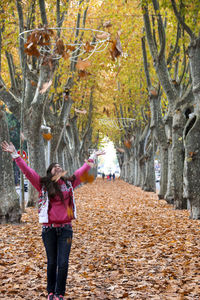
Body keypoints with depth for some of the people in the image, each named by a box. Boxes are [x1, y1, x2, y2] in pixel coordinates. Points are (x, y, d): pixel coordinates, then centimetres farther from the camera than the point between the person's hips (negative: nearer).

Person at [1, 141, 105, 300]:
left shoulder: (69, 183, 10)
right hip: (49, 229, -1)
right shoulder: (42, 184, 3)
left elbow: (82, 171, 21)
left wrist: (93, 157, 30)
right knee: (52, 262, 6)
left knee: (63, 263, -3)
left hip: (65, 228, 1)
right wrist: (15, 154, -8)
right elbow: (27, 170, -2)